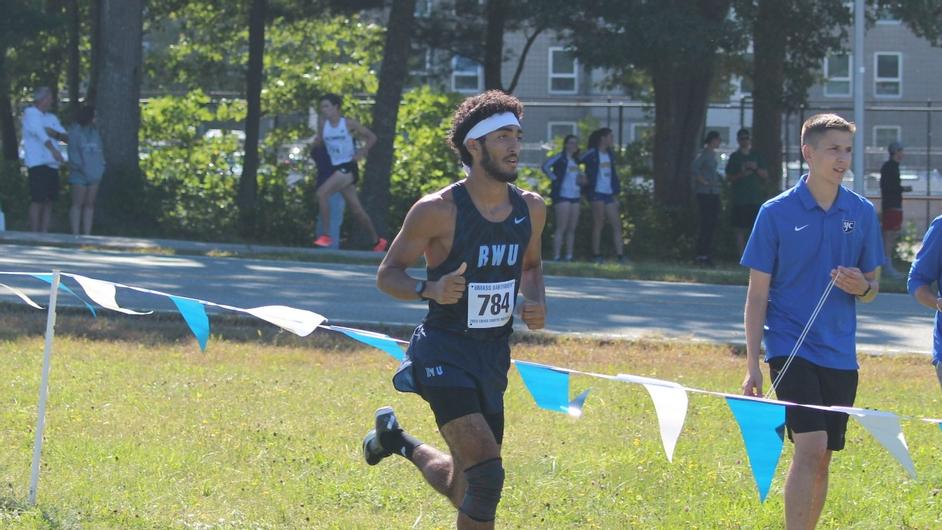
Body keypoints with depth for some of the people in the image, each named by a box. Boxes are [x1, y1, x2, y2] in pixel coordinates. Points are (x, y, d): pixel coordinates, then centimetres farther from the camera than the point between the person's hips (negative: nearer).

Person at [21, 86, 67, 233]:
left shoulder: (52, 118, 19)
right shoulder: (30, 113, -2)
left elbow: (66, 137, 12)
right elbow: (38, 131, -19)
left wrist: (54, 133, -11)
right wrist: (53, 150, -31)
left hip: (52, 164, 7)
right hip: (37, 163, -7)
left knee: (49, 201, 5)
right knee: (38, 200, -10)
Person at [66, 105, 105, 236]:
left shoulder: (94, 131, 15)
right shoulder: (75, 130, -4)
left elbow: (100, 151, 18)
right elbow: (73, 151, -9)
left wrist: (101, 166, 7)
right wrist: (79, 166, -16)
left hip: (94, 175, 6)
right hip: (80, 175, -6)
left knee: (90, 204, 6)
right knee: (78, 204, -4)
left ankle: (87, 234, 9)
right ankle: (75, 234, -4)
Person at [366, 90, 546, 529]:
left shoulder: (530, 209, 3)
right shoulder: (438, 210, -14)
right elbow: (387, 274, -6)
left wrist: (536, 301, 1)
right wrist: (429, 289, -26)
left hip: (493, 354, 6)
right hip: (445, 350, -6)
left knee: (463, 485, 15)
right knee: (486, 471, -23)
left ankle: (399, 440, 45)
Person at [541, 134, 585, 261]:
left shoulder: (576, 160, 18)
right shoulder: (560, 158, -5)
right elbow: (546, 166, -18)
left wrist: (582, 179, 9)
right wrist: (554, 178, -16)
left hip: (575, 196, 8)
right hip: (562, 195, -8)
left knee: (572, 229, 7)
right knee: (561, 227, -10)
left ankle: (569, 255, 10)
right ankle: (556, 256, -11)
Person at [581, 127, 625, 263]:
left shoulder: (610, 154, 15)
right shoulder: (592, 154, -5)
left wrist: (616, 194, 13)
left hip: (609, 194, 7)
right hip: (597, 193, -7)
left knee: (617, 225, 0)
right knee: (598, 225, -3)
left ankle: (620, 255, -1)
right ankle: (596, 255, 2)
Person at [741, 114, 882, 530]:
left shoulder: (862, 213, 6)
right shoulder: (776, 213, -4)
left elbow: (872, 286, 14)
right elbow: (757, 294, -2)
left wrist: (863, 287, -11)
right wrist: (752, 366, -6)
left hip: (839, 354, 4)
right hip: (790, 349, -4)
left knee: (822, 460, 8)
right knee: (810, 447, -18)